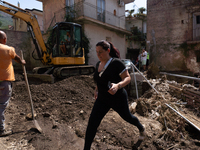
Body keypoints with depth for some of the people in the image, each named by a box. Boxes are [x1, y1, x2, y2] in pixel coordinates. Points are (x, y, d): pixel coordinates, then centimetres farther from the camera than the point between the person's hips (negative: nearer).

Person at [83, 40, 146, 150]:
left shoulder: (116, 63, -21)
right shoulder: (98, 64, 0)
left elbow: (128, 78, -21)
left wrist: (118, 85, -38)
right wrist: (97, 89, 10)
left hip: (118, 99, -5)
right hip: (102, 99, 5)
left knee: (127, 117, 22)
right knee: (92, 123, -2)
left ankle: (141, 129, 56)